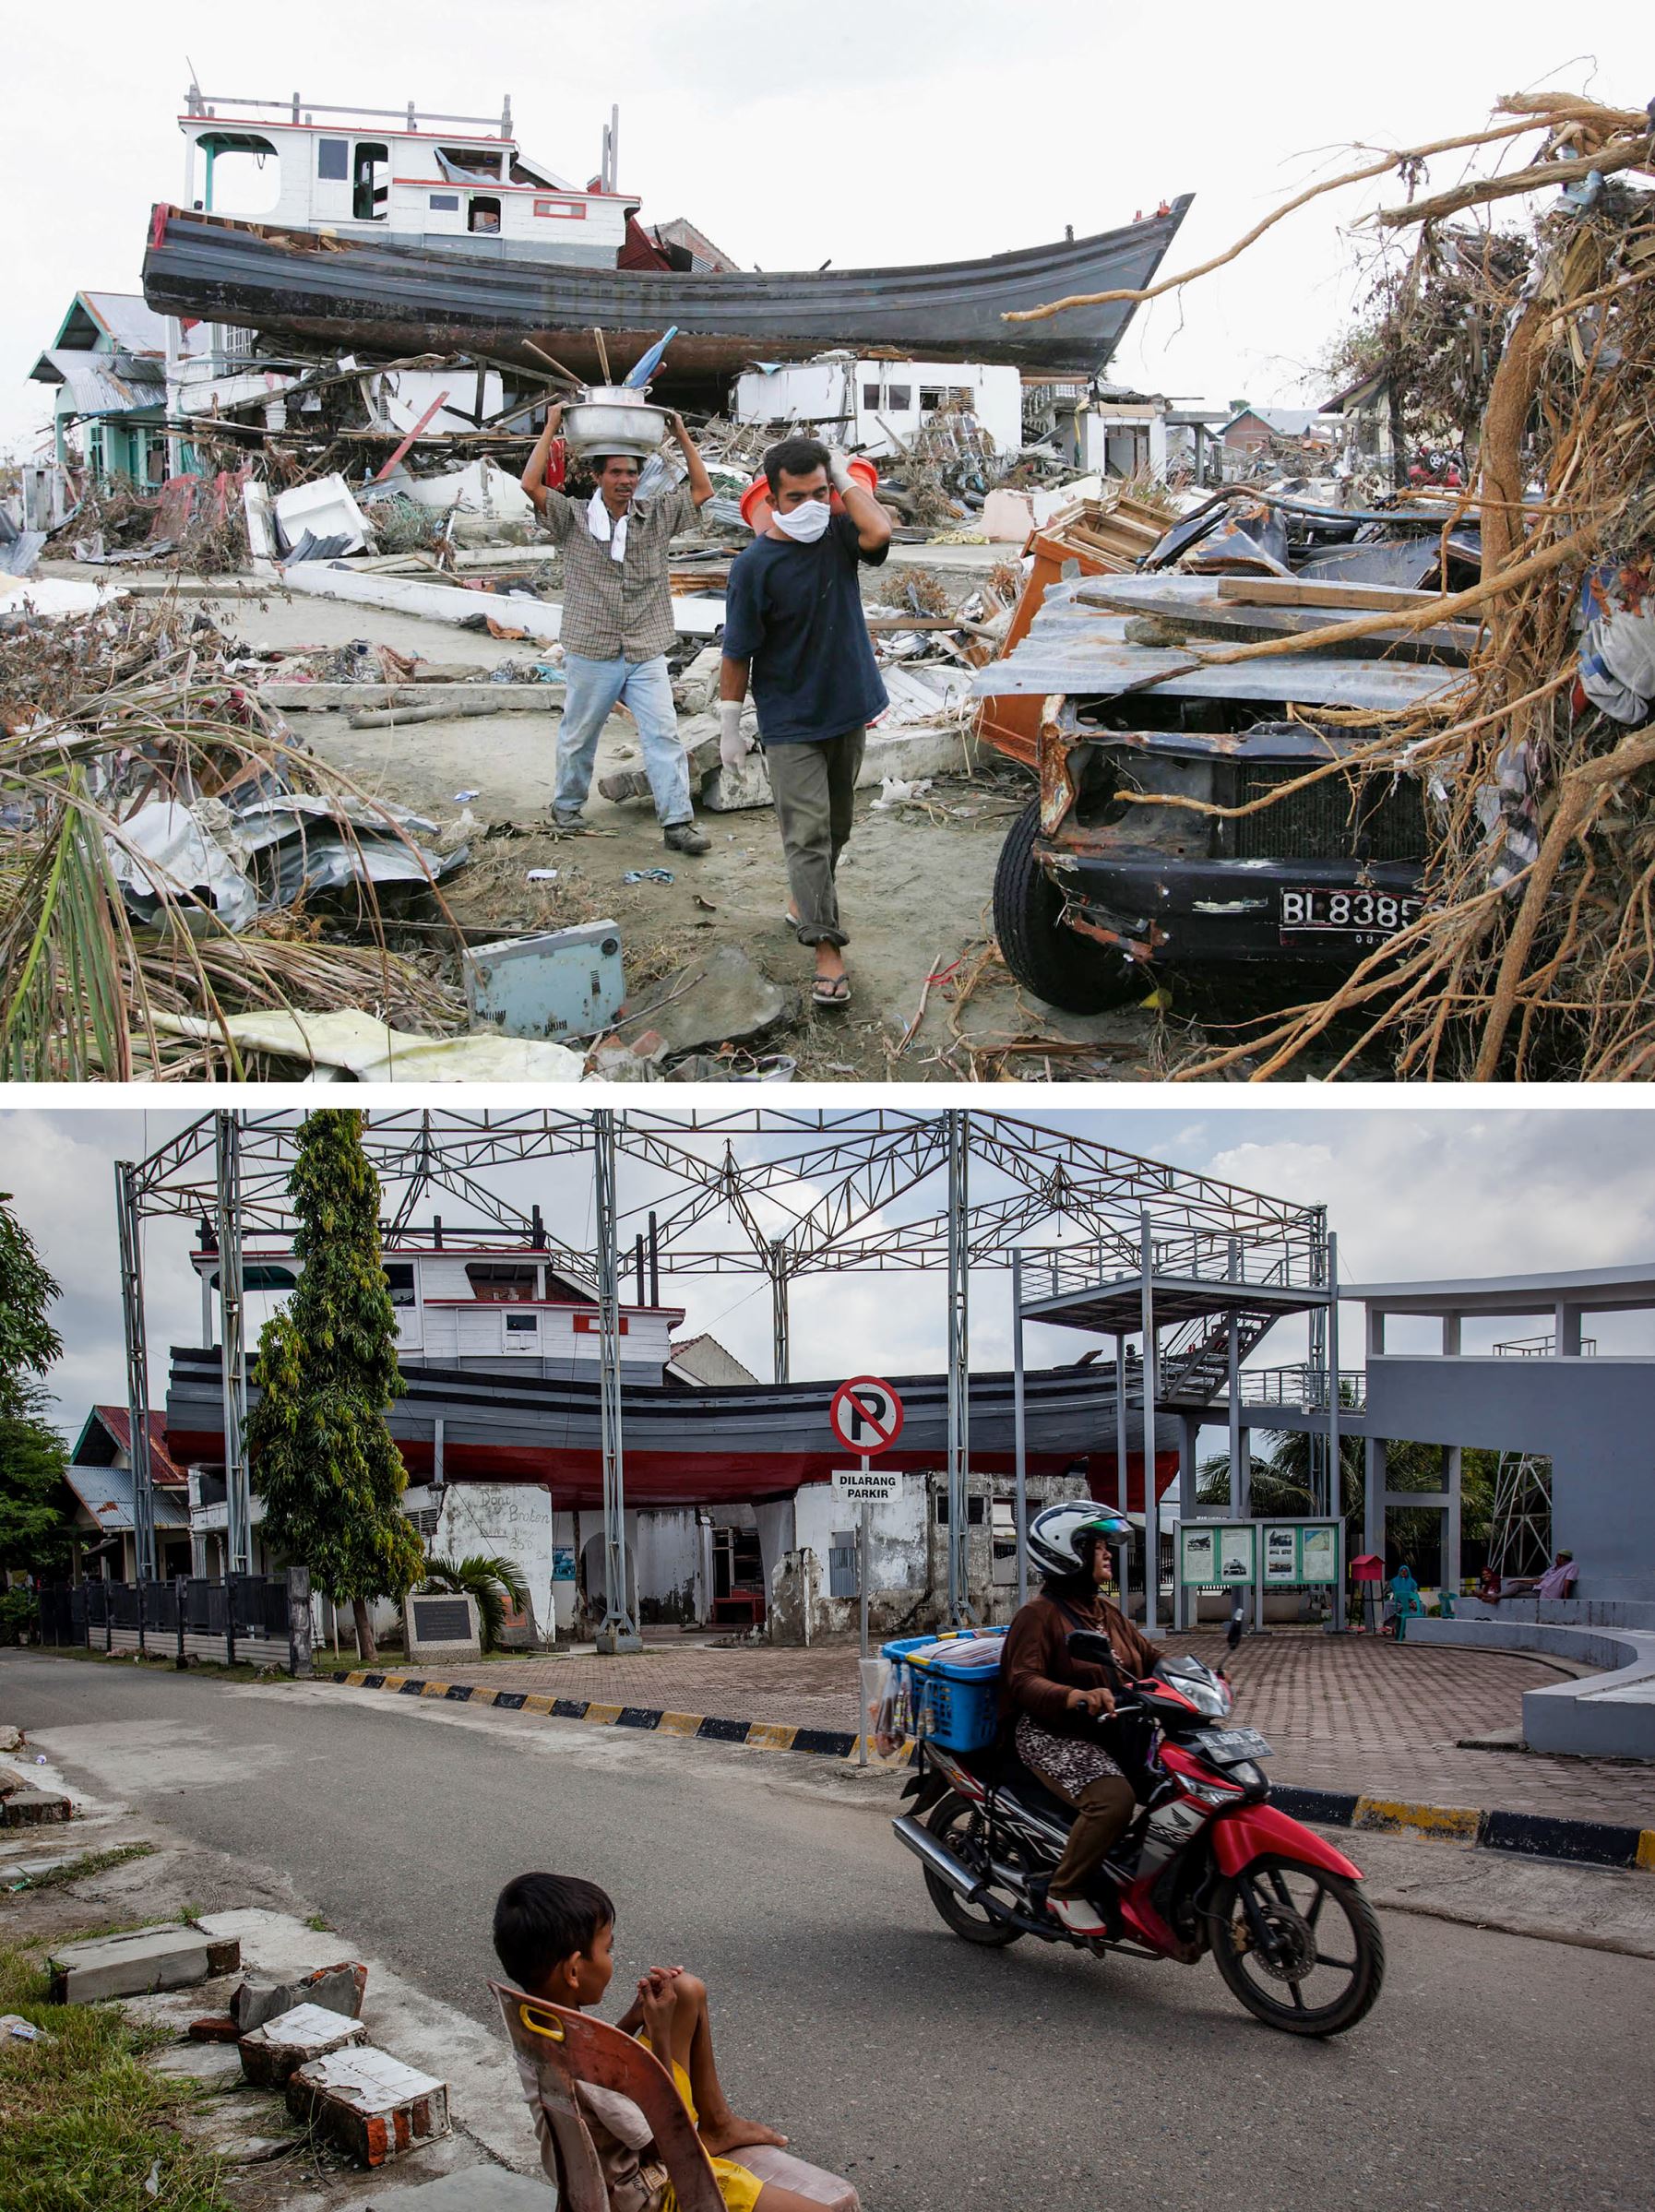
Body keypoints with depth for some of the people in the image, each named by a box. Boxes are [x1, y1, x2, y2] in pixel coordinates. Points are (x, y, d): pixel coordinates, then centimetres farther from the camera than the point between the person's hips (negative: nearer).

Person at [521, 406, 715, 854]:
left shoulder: (657, 515, 5)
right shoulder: (574, 518, -3)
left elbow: (702, 490, 7)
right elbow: (531, 485, -13)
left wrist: (682, 435, 3)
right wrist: (551, 428, -9)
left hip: (647, 655, 1)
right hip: (591, 654, -1)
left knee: (663, 735, -7)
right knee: (579, 736, 13)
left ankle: (678, 822, -7)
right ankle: (566, 805, 33)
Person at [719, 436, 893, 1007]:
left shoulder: (838, 535, -2)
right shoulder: (755, 564, -15)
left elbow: (879, 533, -26)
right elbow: (738, 653, -10)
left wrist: (846, 480, -14)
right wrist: (730, 726, -8)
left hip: (847, 710, 5)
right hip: (790, 724, -5)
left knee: (836, 827, 18)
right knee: (808, 832, -10)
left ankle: (806, 900, 41)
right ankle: (827, 949, -12)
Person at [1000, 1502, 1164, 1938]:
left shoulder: (1107, 1612, 17)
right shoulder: (1038, 1614, -8)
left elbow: (1149, 1657, 18)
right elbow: (1023, 1680, -20)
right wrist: (1074, 1697, -38)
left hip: (1111, 1732, 8)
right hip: (1052, 1735, -8)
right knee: (1113, 1798, -32)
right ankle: (1064, 1891, -14)